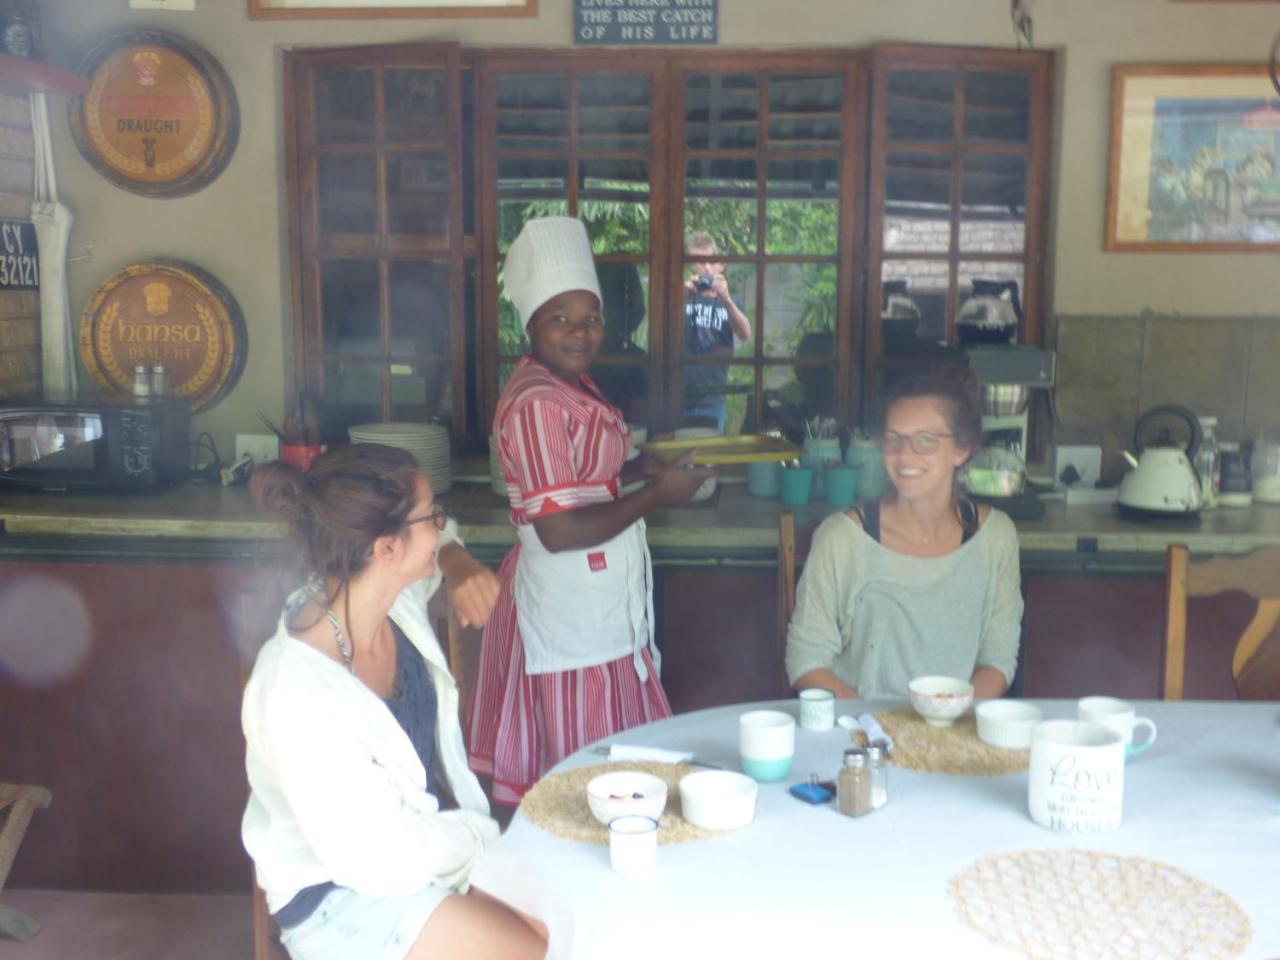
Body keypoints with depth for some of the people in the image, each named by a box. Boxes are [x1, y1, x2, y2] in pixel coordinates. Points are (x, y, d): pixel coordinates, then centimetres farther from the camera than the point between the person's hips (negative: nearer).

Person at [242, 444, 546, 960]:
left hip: (440, 836, 7)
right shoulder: (298, 693, -32)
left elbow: (435, 542, 15)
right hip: (344, 901, -7)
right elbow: (380, 861, -26)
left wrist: (457, 562, -6)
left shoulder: (395, 597, -11)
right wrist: (483, 835, -12)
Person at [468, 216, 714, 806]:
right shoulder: (537, 403, -21)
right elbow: (559, 530, -25)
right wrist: (659, 494, -17)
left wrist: (642, 467, 6)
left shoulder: (573, 387, 9)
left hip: (596, 596, 10)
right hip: (568, 605, -10)